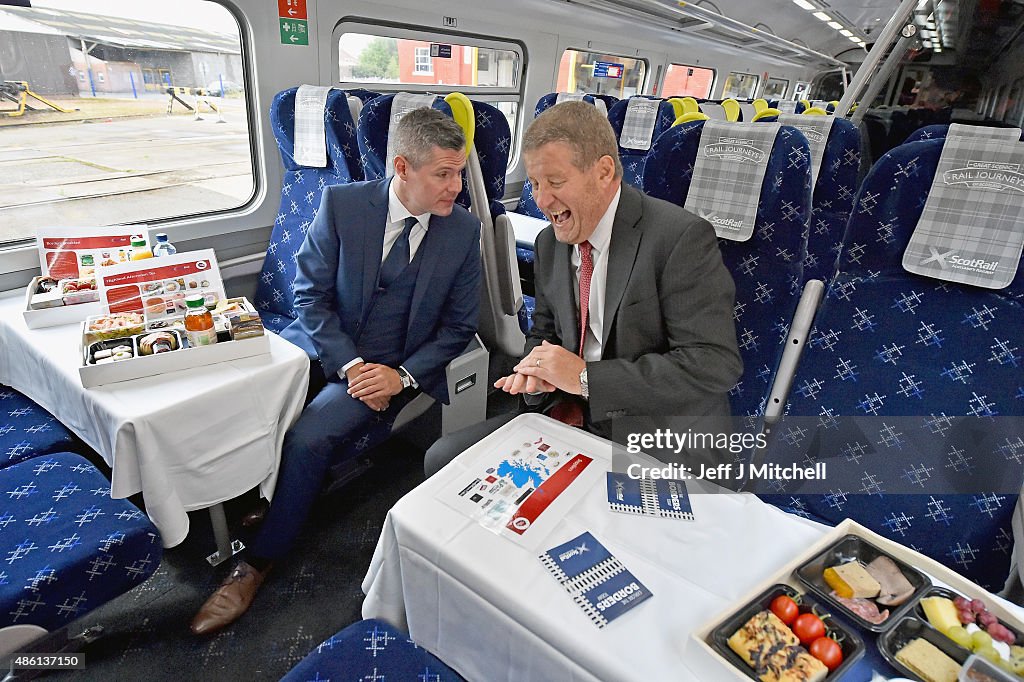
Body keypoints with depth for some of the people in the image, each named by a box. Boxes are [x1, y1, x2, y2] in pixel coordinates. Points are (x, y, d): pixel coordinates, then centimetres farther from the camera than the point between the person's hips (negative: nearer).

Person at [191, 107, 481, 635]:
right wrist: (349, 365, -15)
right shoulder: (341, 204, -8)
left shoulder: (464, 230, -7)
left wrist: (402, 376, -13)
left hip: (391, 368, -2)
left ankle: (259, 562, 0)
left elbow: (458, 327, 0)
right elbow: (311, 294, -3)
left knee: (307, 438, -23)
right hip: (321, 346, 3)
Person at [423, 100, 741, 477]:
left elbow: (715, 364, -22)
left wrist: (585, 376, -23)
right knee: (442, 458, 0)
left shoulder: (682, 237, -16)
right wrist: (538, 372, -9)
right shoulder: (550, 242, 6)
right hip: (570, 417, 7)